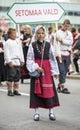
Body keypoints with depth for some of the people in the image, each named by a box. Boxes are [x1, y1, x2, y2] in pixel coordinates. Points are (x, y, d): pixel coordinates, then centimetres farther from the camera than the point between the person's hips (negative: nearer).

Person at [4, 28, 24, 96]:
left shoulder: (18, 41, 13)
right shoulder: (7, 42, -6)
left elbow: (21, 51, 19)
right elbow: (6, 53, -10)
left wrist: (22, 60, 16)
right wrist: (9, 61, -16)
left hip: (17, 62, 6)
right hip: (11, 62, -6)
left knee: (17, 76, 9)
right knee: (10, 76, -5)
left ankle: (15, 90, 18)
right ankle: (9, 91, 3)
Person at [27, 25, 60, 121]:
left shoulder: (48, 45, 2)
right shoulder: (32, 45, -2)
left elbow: (52, 59, 4)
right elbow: (30, 59, -2)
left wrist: (55, 71, 2)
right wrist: (36, 67, -16)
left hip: (47, 70, 1)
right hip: (36, 70, -1)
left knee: (49, 90, 1)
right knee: (36, 90, 4)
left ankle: (51, 112, 10)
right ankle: (36, 112, 12)